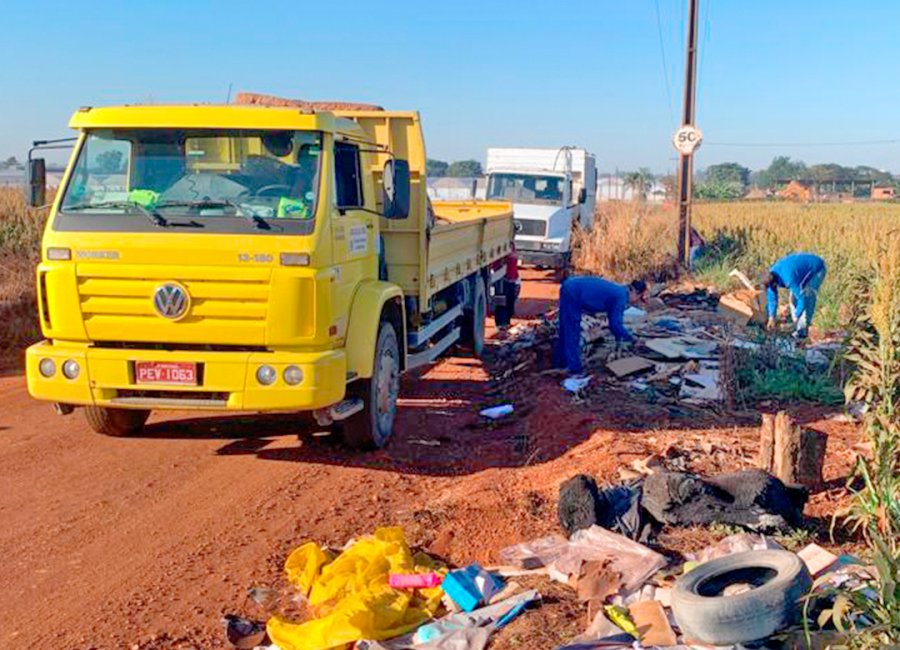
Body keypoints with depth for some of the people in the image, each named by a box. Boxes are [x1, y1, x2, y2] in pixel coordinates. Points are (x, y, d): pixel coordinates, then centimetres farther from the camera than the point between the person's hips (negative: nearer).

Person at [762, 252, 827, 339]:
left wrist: (796, 317, -21)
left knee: (808, 299, -19)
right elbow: (772, 297, -5)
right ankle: (798, 327, 7)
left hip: (816, 269, -8)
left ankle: (803, 330, -14)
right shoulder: (772, 274, -14)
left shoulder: (789, 279, -39)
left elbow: (803, 298, -34)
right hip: (804, 267, 8)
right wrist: (771, 318, -5)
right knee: (793, 297, 0)